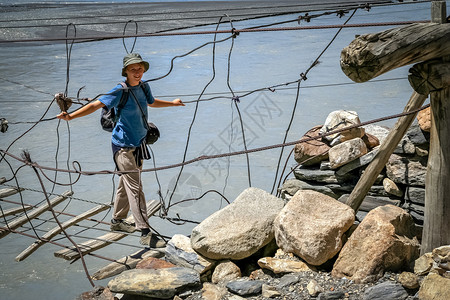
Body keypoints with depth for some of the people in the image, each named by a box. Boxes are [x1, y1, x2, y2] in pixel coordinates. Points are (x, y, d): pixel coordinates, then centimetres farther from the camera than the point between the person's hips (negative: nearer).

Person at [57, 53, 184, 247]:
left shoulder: (143, 87, 3)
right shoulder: (120, 91, -18)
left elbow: (151, 102, 25)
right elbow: (97, 105, -26)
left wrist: (172, 103, 41)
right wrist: (70, 116, -38)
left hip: (138, 144, 8)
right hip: (123, 145, -8)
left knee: (127, 184, 19)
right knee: (134, 188, -8)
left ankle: (117, 221, 35)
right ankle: (145, 233, -6)